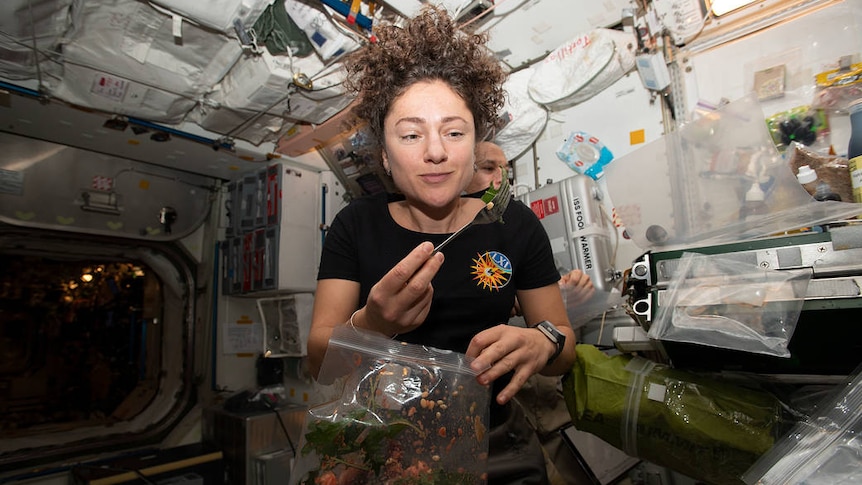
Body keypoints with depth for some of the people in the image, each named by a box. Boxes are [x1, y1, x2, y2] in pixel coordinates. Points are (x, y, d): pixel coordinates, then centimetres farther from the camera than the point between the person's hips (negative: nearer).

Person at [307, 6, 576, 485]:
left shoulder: (515, 224, -4)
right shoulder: (355, 225, -5)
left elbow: (566, 342, 1)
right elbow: (316, 359, -8)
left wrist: (541, 345, -22)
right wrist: (370, 325, -29)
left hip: (493, 447, 2)